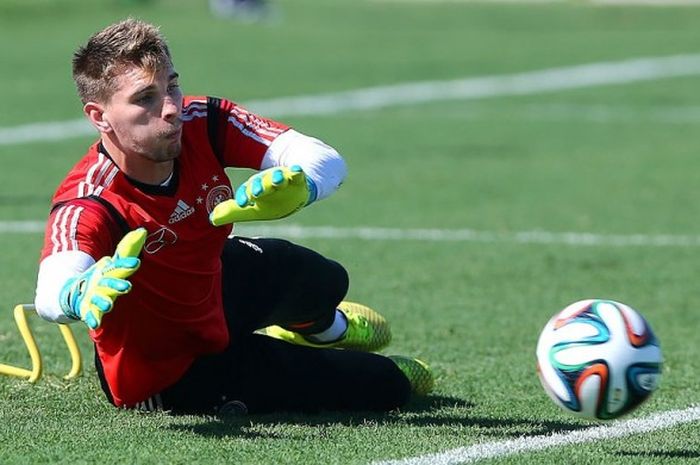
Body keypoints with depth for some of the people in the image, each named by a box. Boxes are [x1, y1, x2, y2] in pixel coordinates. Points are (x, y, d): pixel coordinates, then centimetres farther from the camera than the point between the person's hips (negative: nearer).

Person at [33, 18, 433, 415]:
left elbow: (326, 161, -29)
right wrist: (84, 295, -83)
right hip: (168, 376, -6)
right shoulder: (88, 204, -39)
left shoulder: (202, 123, -24)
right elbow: (51, 296, -58)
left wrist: (296, 187, -54)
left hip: (214, 289, 6)